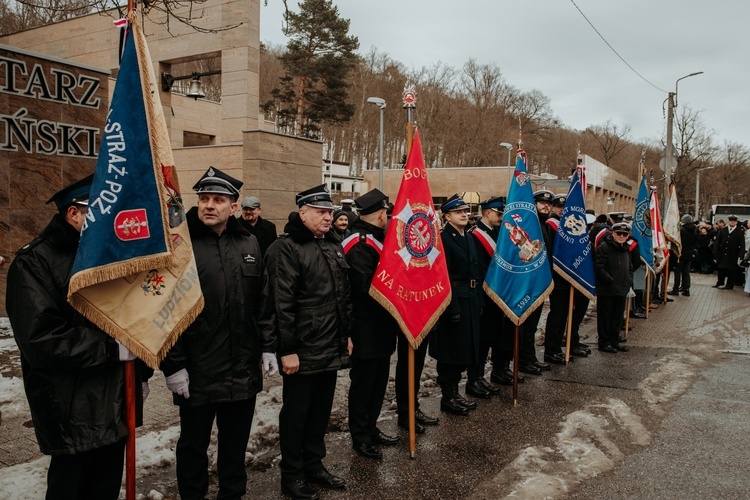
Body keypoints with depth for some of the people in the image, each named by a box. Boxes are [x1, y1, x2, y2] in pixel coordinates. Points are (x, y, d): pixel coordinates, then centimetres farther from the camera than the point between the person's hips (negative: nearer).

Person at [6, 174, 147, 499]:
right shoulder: (35, 263, -14)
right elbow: (41, 341, -24)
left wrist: (141, 371, 12)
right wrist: (114, 348, -22)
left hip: (116, 404, 7)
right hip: (73, 414, -7)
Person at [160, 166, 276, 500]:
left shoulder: (249, 244, 7)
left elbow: (263, 301, 11)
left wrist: (267, 347, 8)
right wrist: (173, 365, -12)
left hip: (244, 369, 4)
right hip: (198, 372, -4)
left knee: (236, 439, 19)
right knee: (194, 442, 14)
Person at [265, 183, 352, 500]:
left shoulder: (333, 246, 12)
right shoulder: (287, 248, -13)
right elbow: (282, 304, -18)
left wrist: (346, 334, 17)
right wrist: (287, 351, -20)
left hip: (331, 349, 8)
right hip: (302, 351, -7)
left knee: (321, 411, 19)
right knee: (295, 414, 8)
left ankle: (314, 466, 35)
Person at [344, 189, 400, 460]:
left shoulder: (375, 240, 11)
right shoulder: (360, 245, -21)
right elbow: (367, 285, -28)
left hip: (380, 328, 10)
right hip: (366, 331, -10)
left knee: (378, 381, 19)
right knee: (363, 384, 4)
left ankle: (370, 428, 33)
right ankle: (360, 437, 18)